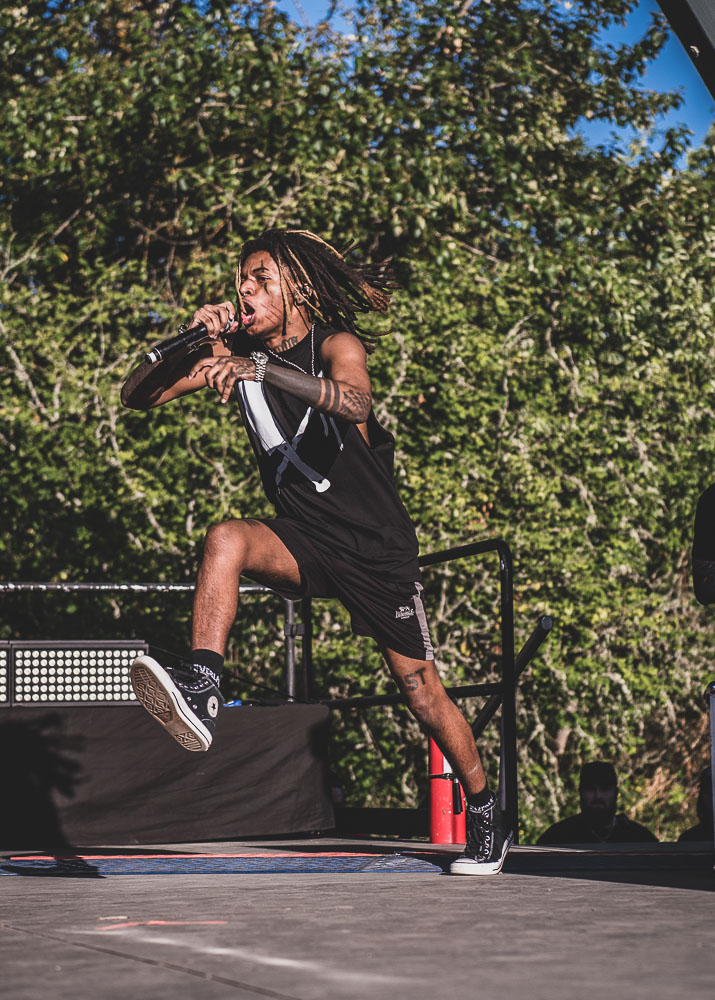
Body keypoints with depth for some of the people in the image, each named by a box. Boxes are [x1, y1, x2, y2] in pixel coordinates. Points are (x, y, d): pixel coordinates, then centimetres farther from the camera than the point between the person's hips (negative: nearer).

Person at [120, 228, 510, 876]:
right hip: (305, 541, 4)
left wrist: (261, 369, -50)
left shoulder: (336, 346, -14)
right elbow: (136, 397, -2)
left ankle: (486, 818, 25)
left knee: (423, 694, 2)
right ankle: (198, 694, -41)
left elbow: (355, 400, -38)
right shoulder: (239, 354, 0)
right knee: (226, 538, -29)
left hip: (377, 546, -3)